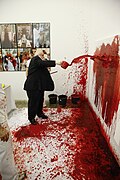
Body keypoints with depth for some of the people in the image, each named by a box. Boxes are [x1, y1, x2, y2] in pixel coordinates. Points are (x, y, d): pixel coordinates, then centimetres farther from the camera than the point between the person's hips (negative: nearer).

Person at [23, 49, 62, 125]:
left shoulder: (38, 60, 19)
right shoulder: (35, 59, -13)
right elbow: (43, 63, -32)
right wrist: (56, 63, -36)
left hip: (39, 84, 10)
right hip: (33, 85, -10)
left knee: (40, 99, 18)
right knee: (33, 101, -2)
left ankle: (39, 113, 36)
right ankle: (31, 117, 12)